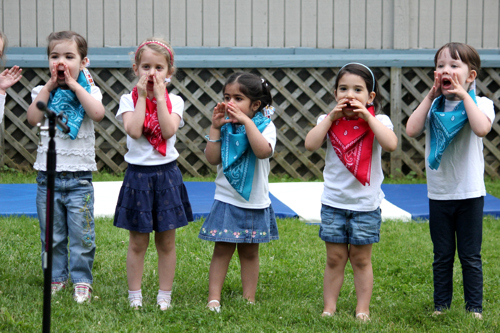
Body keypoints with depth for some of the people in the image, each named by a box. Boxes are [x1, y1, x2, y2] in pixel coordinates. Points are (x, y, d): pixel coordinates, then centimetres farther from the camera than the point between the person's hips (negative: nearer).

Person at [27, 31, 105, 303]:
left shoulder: (88, 91, 1)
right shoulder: (43, 92, 6)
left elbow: (98, 114, -19)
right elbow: (33, 118, -11)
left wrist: (75, 86, -15)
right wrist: (48, 87, -11)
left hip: (79, 177, -2)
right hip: (48, 175, 2)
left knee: (82, 234, 1)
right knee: (51, 235, 9)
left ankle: (82, 280, 12)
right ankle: (56, 277, 22)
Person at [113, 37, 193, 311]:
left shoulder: (174, 101, 2)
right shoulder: (129, 100, -1)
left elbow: (168, 131, -16)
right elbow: (134, 131, -18)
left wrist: (159, 96, -14)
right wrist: (143, 97, -14)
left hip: (166, 175, 1)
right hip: (138, 174, -1)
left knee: (166, 241, 7)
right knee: (137, 242, 4)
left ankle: (165, 296, 16)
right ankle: (134, 296, 13)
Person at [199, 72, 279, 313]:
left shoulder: (265, 126, -7)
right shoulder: (225, 126, 0)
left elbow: (263, 151, -27)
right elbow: (212, 159, -7)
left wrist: (247, 121, -28)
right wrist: (215, 128, -13)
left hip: (254, 202, -1)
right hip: (226, 200, 1)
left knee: (249, 252, 10)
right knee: (222, 250, -1)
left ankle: (249, 299, 18)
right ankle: (213, 299, -1)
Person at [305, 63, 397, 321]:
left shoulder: (378, 121, -4)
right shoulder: (329, 121, 2)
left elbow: (391, 145, -24)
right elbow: (311, 144, -14)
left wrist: (367, 117, -21)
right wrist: (331, 117, -14)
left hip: (366, 205, -1)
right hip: (333, 203, 2)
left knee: (361, 260, 8)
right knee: (334, 259, 8)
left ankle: (362, 310, 16)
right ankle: (329, 308, 15)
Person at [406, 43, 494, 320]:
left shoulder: (480, 104, -6)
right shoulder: (433, 107, 3)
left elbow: (481, 128, -28)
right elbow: (412, 130, -13)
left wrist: (464, 95, -21)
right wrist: (430, 97, -11)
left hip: (470, 193, -3)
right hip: (439, 193, 3)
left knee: (470, 256, 5)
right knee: (442, 255, 12)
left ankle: (474, 308, 15)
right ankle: (441, 305, 22)